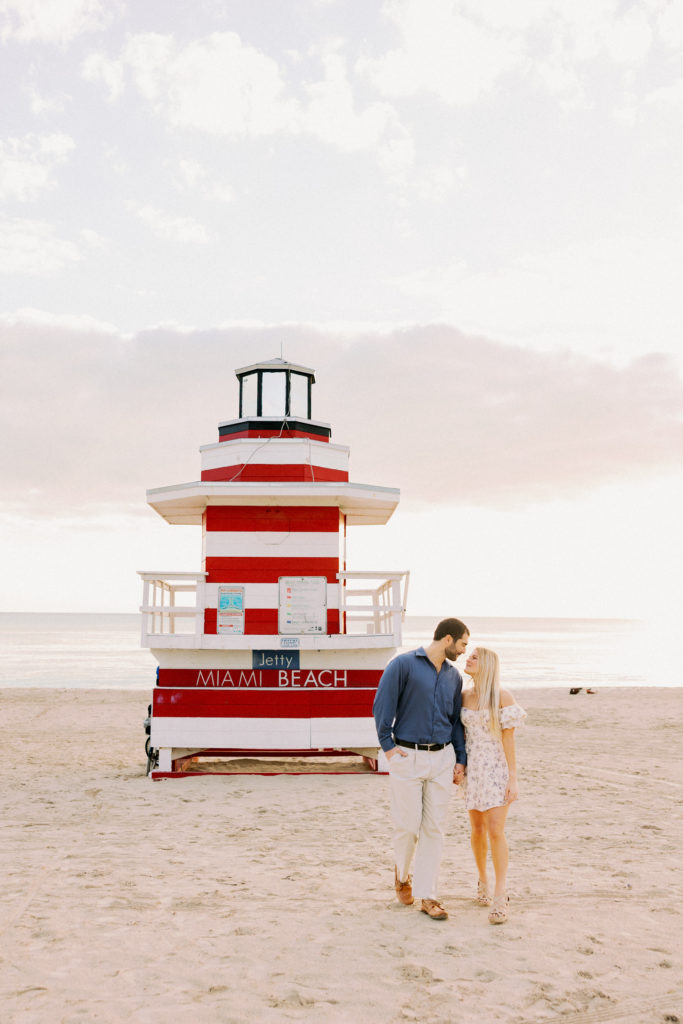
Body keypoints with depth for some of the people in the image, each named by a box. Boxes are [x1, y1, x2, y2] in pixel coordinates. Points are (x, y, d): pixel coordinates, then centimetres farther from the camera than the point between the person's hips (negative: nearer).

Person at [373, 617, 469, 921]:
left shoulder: (454, 676, 11)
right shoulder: (403, 664, -8)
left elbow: (456, 720, 16)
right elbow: (382, 705, -8)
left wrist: (460, 758, 10)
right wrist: (387, 744, -10)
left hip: (442, 758, 5)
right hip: (407, 756, -5)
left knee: (434, 828, 4)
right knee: (407, 825, 1)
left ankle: (427, 896, 12)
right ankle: (402, 873, 31)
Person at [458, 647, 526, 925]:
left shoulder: (503, 697, -10)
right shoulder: (464, 696, 5)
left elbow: (509, 739, -11)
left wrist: (513, 779, -12)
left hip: (497, 768, -5)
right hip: (472, 768, 5)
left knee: (496, 831, -11)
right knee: (478, 828, 12)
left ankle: (500, 899, -4)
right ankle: (483, 883, 32)